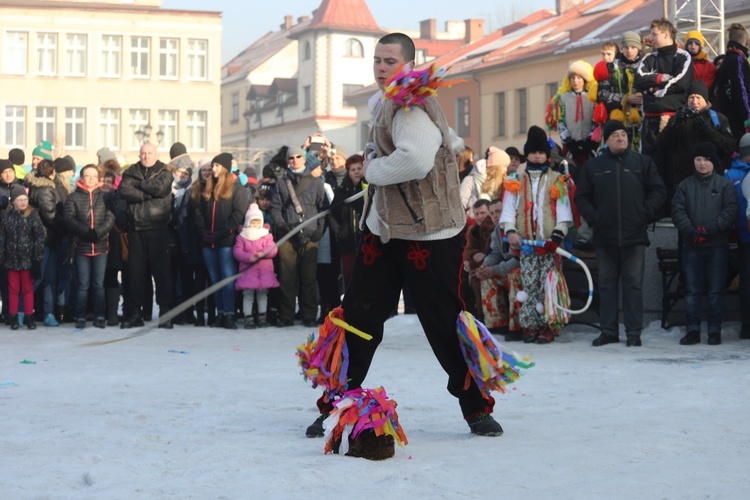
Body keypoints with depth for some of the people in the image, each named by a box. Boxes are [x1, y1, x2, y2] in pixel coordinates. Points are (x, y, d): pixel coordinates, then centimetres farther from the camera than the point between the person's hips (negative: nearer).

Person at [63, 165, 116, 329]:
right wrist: (86, 232, -17)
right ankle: (80, 318, 4)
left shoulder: (104, 196, 7)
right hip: (82, 246, -1)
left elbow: (110, 218, -2)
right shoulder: (73, 197, 5)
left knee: (99, 284, 4)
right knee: (83, 284, 0)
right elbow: (69, 219, -6)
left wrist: (97, 232, -16)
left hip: (101, 246, 1)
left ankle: (100, 317, 8)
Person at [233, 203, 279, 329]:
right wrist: (249, 257, -20)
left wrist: (263, 253, -20)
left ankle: (262, 317, 15)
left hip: (265, 271, 1)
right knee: (248, 294, -3)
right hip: (247, 270, -1)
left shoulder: (267, 236, 9)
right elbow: (237, 251, -5)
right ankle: (248, 318, 0)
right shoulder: (242, 237, 5)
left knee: (262, 293, 7)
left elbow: (274, 249, -1)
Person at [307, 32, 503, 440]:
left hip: (429, 235, -8)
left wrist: (373, 169, -19)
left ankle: (477, 409, 15)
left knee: (445, 323, -1)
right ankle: (337, 406, 13)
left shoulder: (411, 106, -18)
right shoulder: (383, 103, 13)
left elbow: (417, 159, -35)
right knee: (359, 316, 5)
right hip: (383, 230, 9)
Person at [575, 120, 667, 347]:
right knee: (607, 285, 6)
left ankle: (634, 332, 4)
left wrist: (646, 213, -4)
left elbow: (658, 191, 9)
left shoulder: (643, 163, 7)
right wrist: (593, 217, -3)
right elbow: (581, 197, 11)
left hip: (634, 236, -1)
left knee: (634, 284, 0)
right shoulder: (593, 166, 8)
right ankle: (608, 331, 13)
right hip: (605, 237, 1)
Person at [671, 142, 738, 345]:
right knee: (692, 291, 3)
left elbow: (731, 211, -5)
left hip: (717, 246, -1)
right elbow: (677, 211, 0)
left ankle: (714, 331, 8)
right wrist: (691, 231, -16)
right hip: (692, 246, 2)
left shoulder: (725, 184, 4)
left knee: (716, 291, 2)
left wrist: (709, 229, -16)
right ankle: (692, 330, 8)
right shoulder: (685, 186, 8)